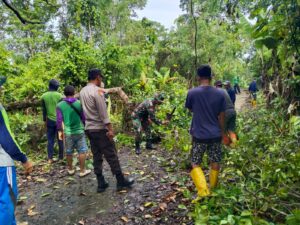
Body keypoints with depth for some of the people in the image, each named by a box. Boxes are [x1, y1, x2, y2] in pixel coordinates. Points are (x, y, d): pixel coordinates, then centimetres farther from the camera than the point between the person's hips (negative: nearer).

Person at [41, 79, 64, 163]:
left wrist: (44, 120, 16)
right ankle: (61, 157, 13)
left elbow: (44, 110, 7)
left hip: (50, 120, 2)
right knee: (60, 139, 8)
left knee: (50, 140, 8)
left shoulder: (44, 96, 1)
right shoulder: (59, 95, -7)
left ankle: (50, 158, 7)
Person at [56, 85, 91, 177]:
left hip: (68, 132, 2)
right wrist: (85, 127, 15)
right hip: (79, 131, -2)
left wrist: (60, 131, 10)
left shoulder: (60, 105, -3)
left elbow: (59, 120, -2)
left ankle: (70, 169, 31)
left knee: (69, 152, 15)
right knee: (82, 151, 7)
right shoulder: (79, 103, -5)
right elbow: (83, 117, 2)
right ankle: (82, 171, 11)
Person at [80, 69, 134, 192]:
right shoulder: (97, 90, -14)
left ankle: (101, 183, 18)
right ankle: (121, 181, 10)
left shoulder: (82, 91, 11)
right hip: (100, 129, -8)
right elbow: (103, 112, -18)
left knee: (97, 156, 12)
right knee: (111, 156, 0)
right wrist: (110, 129, -16)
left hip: (89, 128, 8)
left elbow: (84, 110, 13)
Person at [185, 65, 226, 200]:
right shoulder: (220, 94, -4)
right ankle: (213, 189, 33)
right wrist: (222, 132, 15)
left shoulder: (192, 93, -10)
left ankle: (203, 191, -1)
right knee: (215, 163, 17)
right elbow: (221, 116, 3)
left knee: (195, 164, 11)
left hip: (199, 135, -3)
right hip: (215, 135, 3)